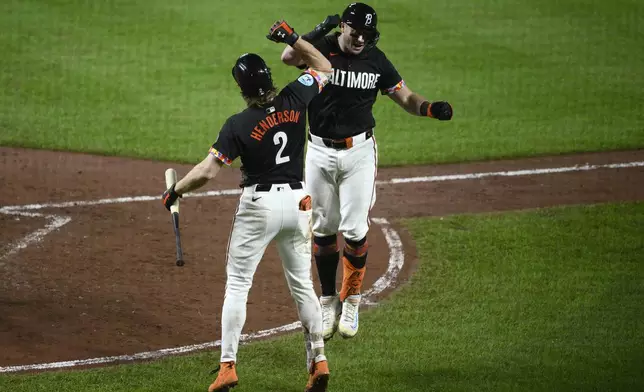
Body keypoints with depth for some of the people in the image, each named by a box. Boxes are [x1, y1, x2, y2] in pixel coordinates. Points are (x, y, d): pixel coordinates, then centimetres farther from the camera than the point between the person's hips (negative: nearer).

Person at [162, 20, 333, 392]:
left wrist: (175, 191, -4)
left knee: (237, 284, 3)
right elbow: (325, 69, 13)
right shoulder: (295, 99, -6)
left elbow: (207, 170, -19)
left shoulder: (239, 125, -16)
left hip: (259, 205, -4)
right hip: (298, 201, 4)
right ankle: (319, 359, 11)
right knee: (302, 282, 15)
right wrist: (293, 39, 10)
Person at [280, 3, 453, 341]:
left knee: (354, 229, -2)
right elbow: (288, 57, -27)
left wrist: (431, 109, -18)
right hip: (320, 152, 0)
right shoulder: (320, 49, -8)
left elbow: (405, 98, 3)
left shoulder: (375, 60, -2)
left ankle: (351, 302, 15)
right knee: (323, 229, 9)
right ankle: (328, 302, 23)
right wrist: (317, 33, -42)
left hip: (358, 151, 0)